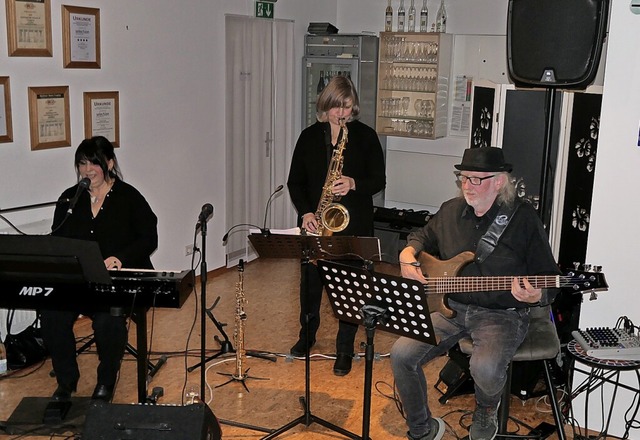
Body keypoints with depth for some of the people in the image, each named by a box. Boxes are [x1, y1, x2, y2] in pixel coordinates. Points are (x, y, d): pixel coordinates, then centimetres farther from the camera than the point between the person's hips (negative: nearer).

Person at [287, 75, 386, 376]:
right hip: (315, 221, 2)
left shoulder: (366, 136, -2)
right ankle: (307, 335, 36)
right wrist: (305, 212, -9)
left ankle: (345, 349, 14)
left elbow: (379, 180, -1)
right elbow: (295, 181, 5)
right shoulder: (309, 136, 4)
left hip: (354, 224, -2)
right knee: (311, 280, 14)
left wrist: (353, 184, -20)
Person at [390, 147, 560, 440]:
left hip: (501, 314, -4)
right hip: (451, 308, 5)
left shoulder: (523, 218, -7)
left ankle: (487, 409, 8)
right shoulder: (451, 210, 7)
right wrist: (408, 253, 4)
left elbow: (549, 278, -4)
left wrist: (536, 297, -27)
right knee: (402, 354, -16)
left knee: (485, 368, -32)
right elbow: (422, 236, 26)